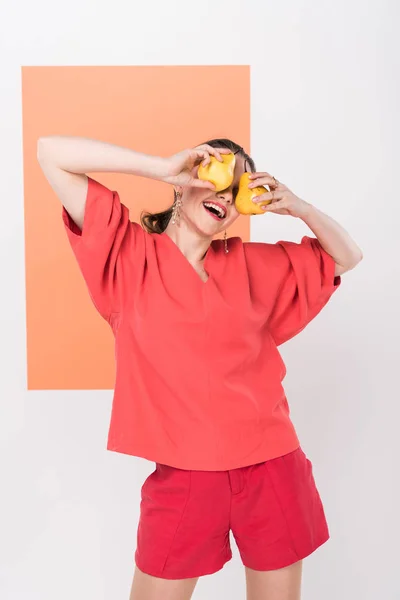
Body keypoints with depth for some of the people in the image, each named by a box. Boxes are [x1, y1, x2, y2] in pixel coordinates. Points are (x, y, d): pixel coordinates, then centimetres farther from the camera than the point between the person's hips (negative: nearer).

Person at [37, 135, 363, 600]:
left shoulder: (250, 263, 5)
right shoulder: (130, 252, -3)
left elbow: (346, 257, 16)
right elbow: (51, 152, -7)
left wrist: (297, 207, -2)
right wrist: (163, 167, -13)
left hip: (272, 468, 3)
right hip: (184, 476, -2)